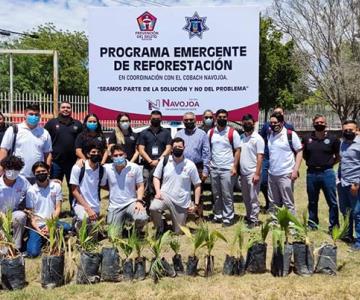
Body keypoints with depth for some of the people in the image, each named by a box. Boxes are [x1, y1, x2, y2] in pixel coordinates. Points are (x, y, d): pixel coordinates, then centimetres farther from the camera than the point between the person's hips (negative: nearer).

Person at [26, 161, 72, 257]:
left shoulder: (56, 186, 0)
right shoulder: (31, 191, -3)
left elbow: (58, 208, 0)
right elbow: (30, 214, -3)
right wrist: (39, 230, -15)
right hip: (37, 225, -1)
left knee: (67, 227, -31)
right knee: (33, 252, -22)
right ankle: (43, 239, 12)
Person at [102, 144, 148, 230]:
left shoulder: (135, 168, -5)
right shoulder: (106, 168, -4)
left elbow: (140, 186, 0)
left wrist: (139, 201, -13)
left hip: (131, 203, -1)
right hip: (114, 206, 2)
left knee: (142, 219, -30)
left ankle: (137, 231, 6)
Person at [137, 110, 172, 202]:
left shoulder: (166, 133, 12)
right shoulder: (144, 133, 13)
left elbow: (168, 148, 3)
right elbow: (141, 150, 4)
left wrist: (159, 160, -10)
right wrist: (151, 161, -9)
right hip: (148, 166, 0)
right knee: (147, 190, -3)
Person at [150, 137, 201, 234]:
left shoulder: (190, 165, -5)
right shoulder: (164, 161, -3)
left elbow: (197, 185, 1)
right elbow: (156, 177, 5)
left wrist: (196, 204, -5)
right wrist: (158, 191, -13)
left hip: (182, 202, 0)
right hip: (165, 196, 0)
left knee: (178, 232, 7)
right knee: (153, 208, -34)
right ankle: (160, 228, -3)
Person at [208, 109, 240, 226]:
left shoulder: (233, 133, -5)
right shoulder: (210, 132, 6)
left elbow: (237, 150, -5)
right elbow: (207, 150, 11)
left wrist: (234, 167, -12)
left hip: (227, 169, -4)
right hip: (213, 168, 4)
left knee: (227, 195, 1)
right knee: (216, 194, 13)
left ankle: (228, 217, 11)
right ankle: (217, 215, 25)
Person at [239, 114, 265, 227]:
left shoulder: (258, 138, -8)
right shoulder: (241, 137, 10)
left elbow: (260, 157, -12)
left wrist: (257, 174, -18)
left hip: (252, 173, -6)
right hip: (243, 173, 7)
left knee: (253, 198, -1)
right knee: (246, 197, 15)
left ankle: (254, 220, 7)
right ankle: (249, 216, 29)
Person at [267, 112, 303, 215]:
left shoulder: (291, 135, -8)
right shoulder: (269, 135, 9)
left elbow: (299, 152, -7)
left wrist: (295, 170, -15)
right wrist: (268, 168, 10)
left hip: (285, 174, -6)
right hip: (271, 174, 6)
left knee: (288, 203, 1)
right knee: (273, 203, 15)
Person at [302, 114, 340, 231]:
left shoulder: (333, 139, -2)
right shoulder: (307, 138, 4)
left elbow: (338, 156, 6)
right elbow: (304, 154, 16)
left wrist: (328, 163, -1)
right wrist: (311, 162, 4)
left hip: (327, 173, -2)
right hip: (311, 173, 3)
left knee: (332, 202, 2)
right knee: (312, 202, 14)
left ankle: (334, 227, 12)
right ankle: (312, 224, 27)